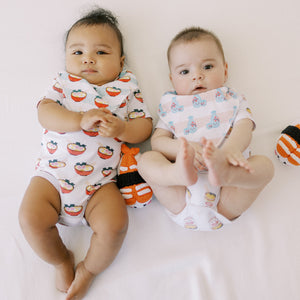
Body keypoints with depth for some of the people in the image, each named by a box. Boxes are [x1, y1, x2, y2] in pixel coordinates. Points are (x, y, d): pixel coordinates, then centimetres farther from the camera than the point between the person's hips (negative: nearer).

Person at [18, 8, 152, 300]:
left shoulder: (126, 87, 9)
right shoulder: (63, 82, 10)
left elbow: (144, 125, 4)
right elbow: (45, 113, -7)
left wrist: (121, 129, -18)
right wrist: (81, 119, -22)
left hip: (99, 180, 0)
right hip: (53, 173, 1)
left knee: (114, 224, -21)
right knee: (31, 218, -19)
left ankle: (88, 269, 12)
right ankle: (61, 260, 14)